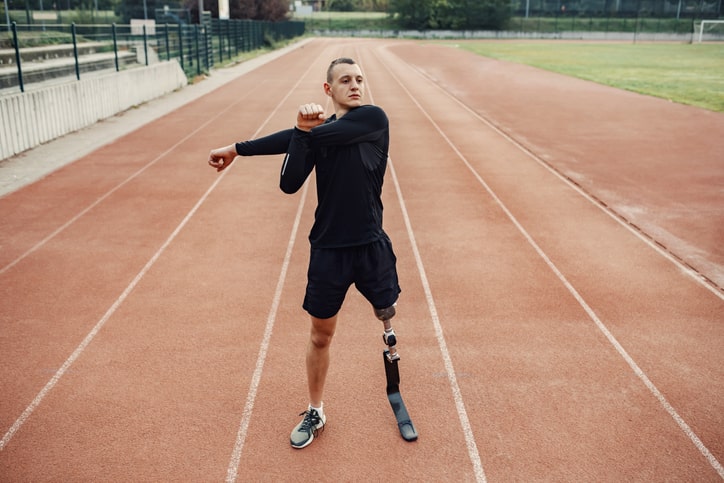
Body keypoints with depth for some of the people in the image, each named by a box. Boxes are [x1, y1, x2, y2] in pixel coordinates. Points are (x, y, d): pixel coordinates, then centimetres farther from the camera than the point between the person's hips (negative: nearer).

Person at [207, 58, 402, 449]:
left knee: (386, 310, 14)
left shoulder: (373, 117, -7)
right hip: (328, 247, 3)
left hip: (371, 244, -3)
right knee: (321, 333, 12)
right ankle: (315, 412, 31)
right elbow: (289, 185, -7)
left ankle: (388, 330, 52)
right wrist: (301, 130, -20)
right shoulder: (316, 131, 5)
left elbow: (326, 135, -21)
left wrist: (240, 148, -18)